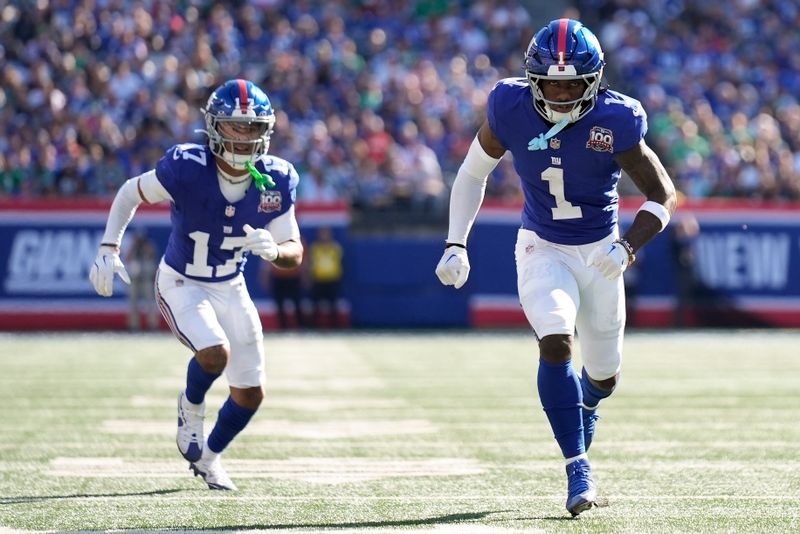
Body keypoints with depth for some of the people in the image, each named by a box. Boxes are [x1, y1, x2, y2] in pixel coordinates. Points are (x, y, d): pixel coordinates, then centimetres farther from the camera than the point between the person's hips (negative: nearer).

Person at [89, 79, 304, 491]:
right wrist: (108, 250, -17)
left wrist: (274, 250, -33)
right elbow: (131, 193, -8)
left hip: (230, 288, 4)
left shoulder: (275, 181, -16)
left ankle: (209, 456, 37)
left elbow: (294, 254, -10)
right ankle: (191, 407, 5)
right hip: (181, 285, -4)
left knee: (251, 393, 7)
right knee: (215, 353, -31)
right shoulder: (186, 168, -27)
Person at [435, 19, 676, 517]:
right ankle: (578, 469, -20)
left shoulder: (615, 121, -21)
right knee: (555, 341, -26)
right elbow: (474, 173, 0)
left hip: (600, 252, 1)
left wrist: (628, 247, -31)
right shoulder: (511, 108, -16)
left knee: (605, 373, 12)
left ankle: (586, 407, 51)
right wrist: (456, 243, -6)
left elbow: (662, 195, -15)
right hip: (543, 250, -1)